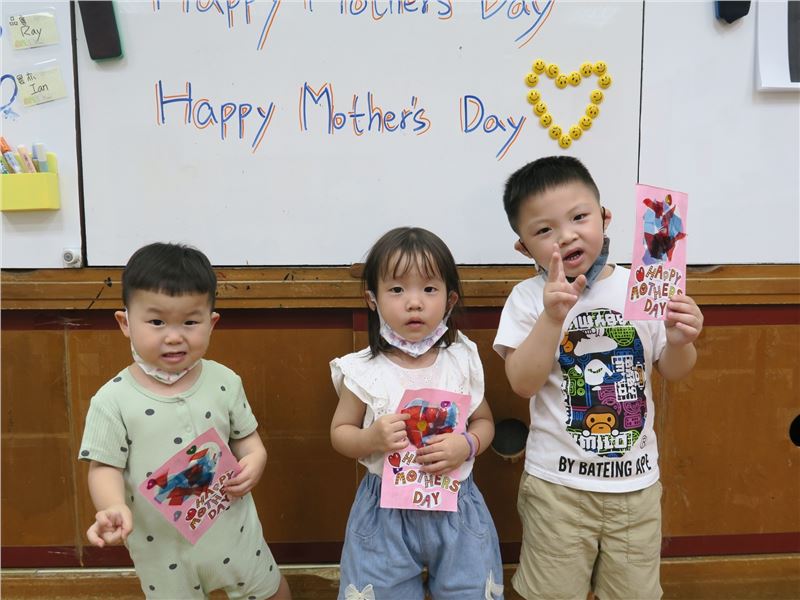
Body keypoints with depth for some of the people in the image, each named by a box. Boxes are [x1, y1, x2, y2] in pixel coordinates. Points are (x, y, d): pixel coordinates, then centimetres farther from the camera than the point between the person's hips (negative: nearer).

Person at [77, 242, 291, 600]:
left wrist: (254, 462, -20)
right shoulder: (113, 400, -16)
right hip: (160, 542, -1)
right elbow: (105, 467, -13)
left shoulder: (224, 382, -9)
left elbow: (247, 437, 1)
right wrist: (114, 508, -32)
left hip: (231, 527, 2)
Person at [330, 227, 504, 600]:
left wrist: (466, 445, -15)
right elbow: (340, 432, 0)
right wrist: (371, 439, -21)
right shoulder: (365, 370, -12)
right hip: (386, 510, -1)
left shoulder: (462, 361, -7)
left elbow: (484, 421, 6)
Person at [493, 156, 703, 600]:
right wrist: (552, 317, -29)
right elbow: (523, 383, -18)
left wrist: (679, 341, -18)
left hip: (636, 478, 2)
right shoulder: (530, 297, -9)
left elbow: (673, 372, 4)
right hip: (558, 482, -2)